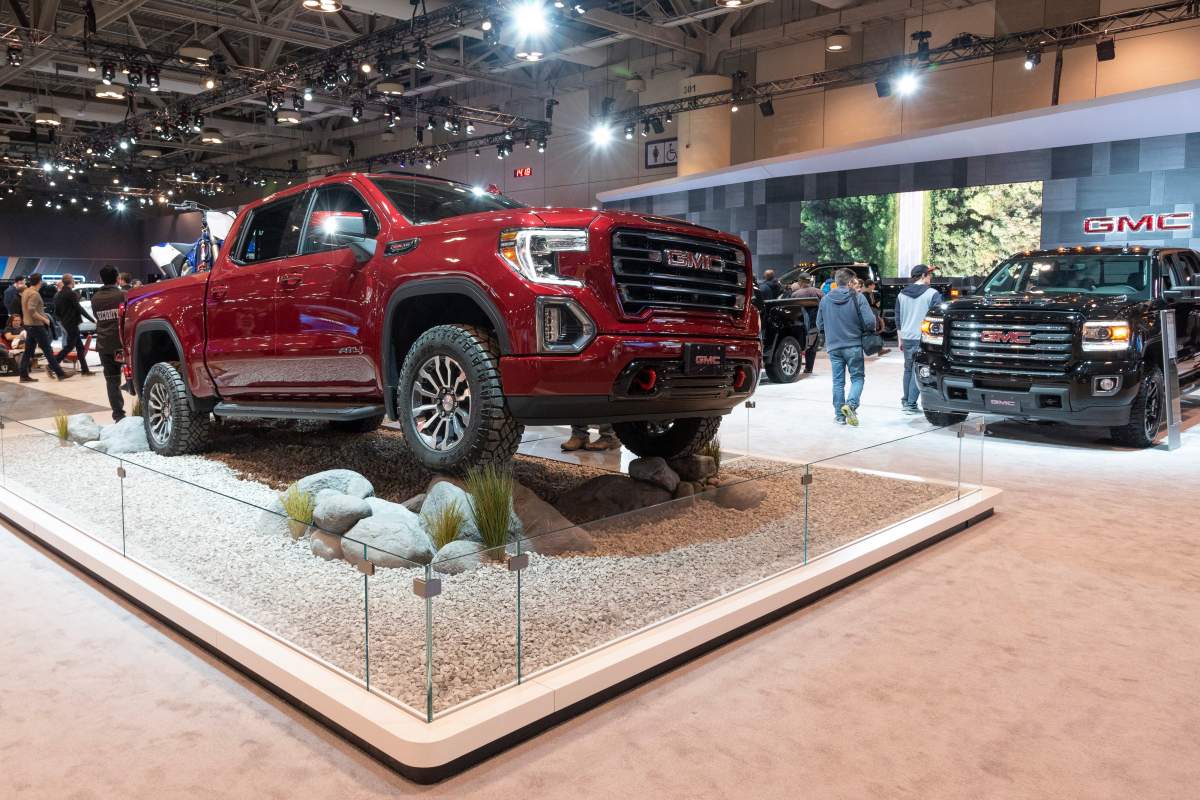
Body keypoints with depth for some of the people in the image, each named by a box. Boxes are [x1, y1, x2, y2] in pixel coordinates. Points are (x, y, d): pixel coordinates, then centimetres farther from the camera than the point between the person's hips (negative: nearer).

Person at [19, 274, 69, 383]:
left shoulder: (25, 292, 12)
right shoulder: (35, 294, -17)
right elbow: (31, 311, -25)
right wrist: (44, 319, -16)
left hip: (28, 324, 9)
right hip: (36, 325, -9)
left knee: (28, 351, 9)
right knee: (48, 350, -4)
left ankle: (24, 376, 9)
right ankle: (60, 373, 0)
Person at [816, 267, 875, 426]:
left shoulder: (825, 300, 3)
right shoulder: (858, 298, -7)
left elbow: (819, 324, 9)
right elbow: (870, 322, -12)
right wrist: (865, 330, 9)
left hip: (833, 347, 3)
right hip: (854, 346, -3)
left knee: (838, 381, 10)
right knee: (857, 377, 10)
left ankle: (840, 415, 11)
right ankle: (851, 404, -13)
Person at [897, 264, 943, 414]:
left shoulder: (902, 294, 10)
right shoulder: (932, 294, -7)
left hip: (907, 337, 6)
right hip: (923, 338, -6)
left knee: (908, 369, 18)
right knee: (918, 371, -2)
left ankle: (906, 400, 25)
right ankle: (911, 404, -3)